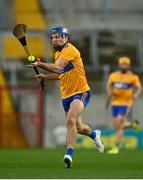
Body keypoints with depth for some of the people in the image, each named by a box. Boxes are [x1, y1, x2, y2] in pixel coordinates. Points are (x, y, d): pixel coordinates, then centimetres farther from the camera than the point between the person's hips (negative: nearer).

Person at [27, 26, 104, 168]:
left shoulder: (70, 50, -16)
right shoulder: (57, 53, 12)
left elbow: (57, 68, -30)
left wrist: (39, 64, -28)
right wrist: (44, 77, 9)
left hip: (81, 92, -9)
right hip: (66, 95, 9)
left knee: (70, 120, -29)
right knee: (78, 127, 17)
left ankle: (69, 154, -31)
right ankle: (94, 134, 49)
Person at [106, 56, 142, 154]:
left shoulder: (133, 77, -4)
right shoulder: (113, 75, 6)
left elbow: (139, 88, 0)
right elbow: (109, 86, 20)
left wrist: (136, 95, -21)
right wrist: (110, 92, -1)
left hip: (126, 103, -5)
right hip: (115, 102, 5)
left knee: (119, 126, -13)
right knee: (116, 126, 8)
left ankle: (116, 147, -5)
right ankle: (132, 124, 38)